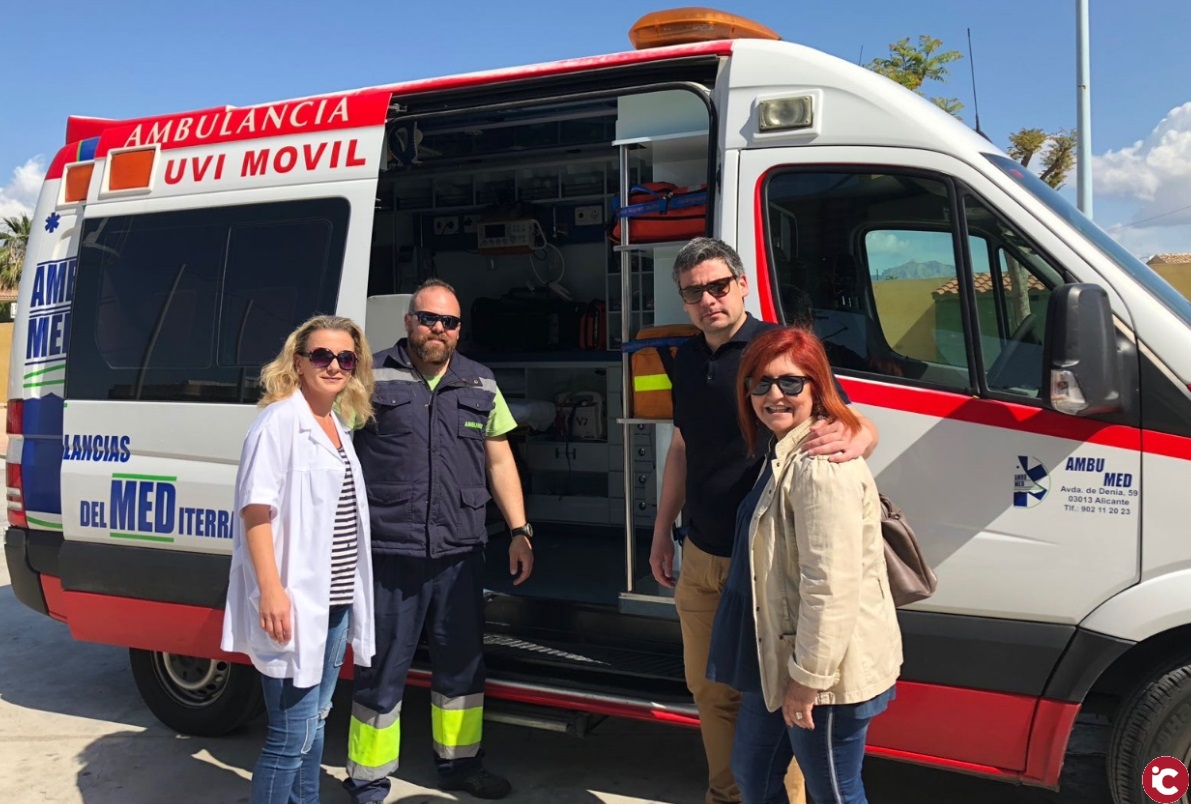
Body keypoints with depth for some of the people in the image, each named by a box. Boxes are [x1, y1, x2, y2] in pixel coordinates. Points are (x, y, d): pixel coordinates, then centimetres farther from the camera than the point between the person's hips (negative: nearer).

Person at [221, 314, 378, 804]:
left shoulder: (340, 425, 12)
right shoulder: (280, 420, -13)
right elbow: (255, 509, -19)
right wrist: (272, 590, -26)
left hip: (336, 600, 9)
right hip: (295, 601, -9)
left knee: (315, 719, 20)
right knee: (292, 734, -2)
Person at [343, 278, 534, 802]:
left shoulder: (480, 385, 11)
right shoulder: (372, 378, -2)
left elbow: (500, 460, 14)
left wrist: (519, 531, 8)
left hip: (461, 552, 4)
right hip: (390, 552, -4)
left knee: (461, 662, 16)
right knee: (383, 670, 6)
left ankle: (459, 762, 35)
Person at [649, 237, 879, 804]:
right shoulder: (688, 360, 8)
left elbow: (861, 425, -16)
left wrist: (852, 440, -41)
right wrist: (661, 532, 19)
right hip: (700, 558, 7)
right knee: (709, 690, 19)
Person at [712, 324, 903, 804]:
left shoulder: (821, 466, -24)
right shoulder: (780, 453, 10)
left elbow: (831, 589, -28)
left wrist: (808, 678, -22)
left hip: (823, 673, -10)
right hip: (777, 657, 10)